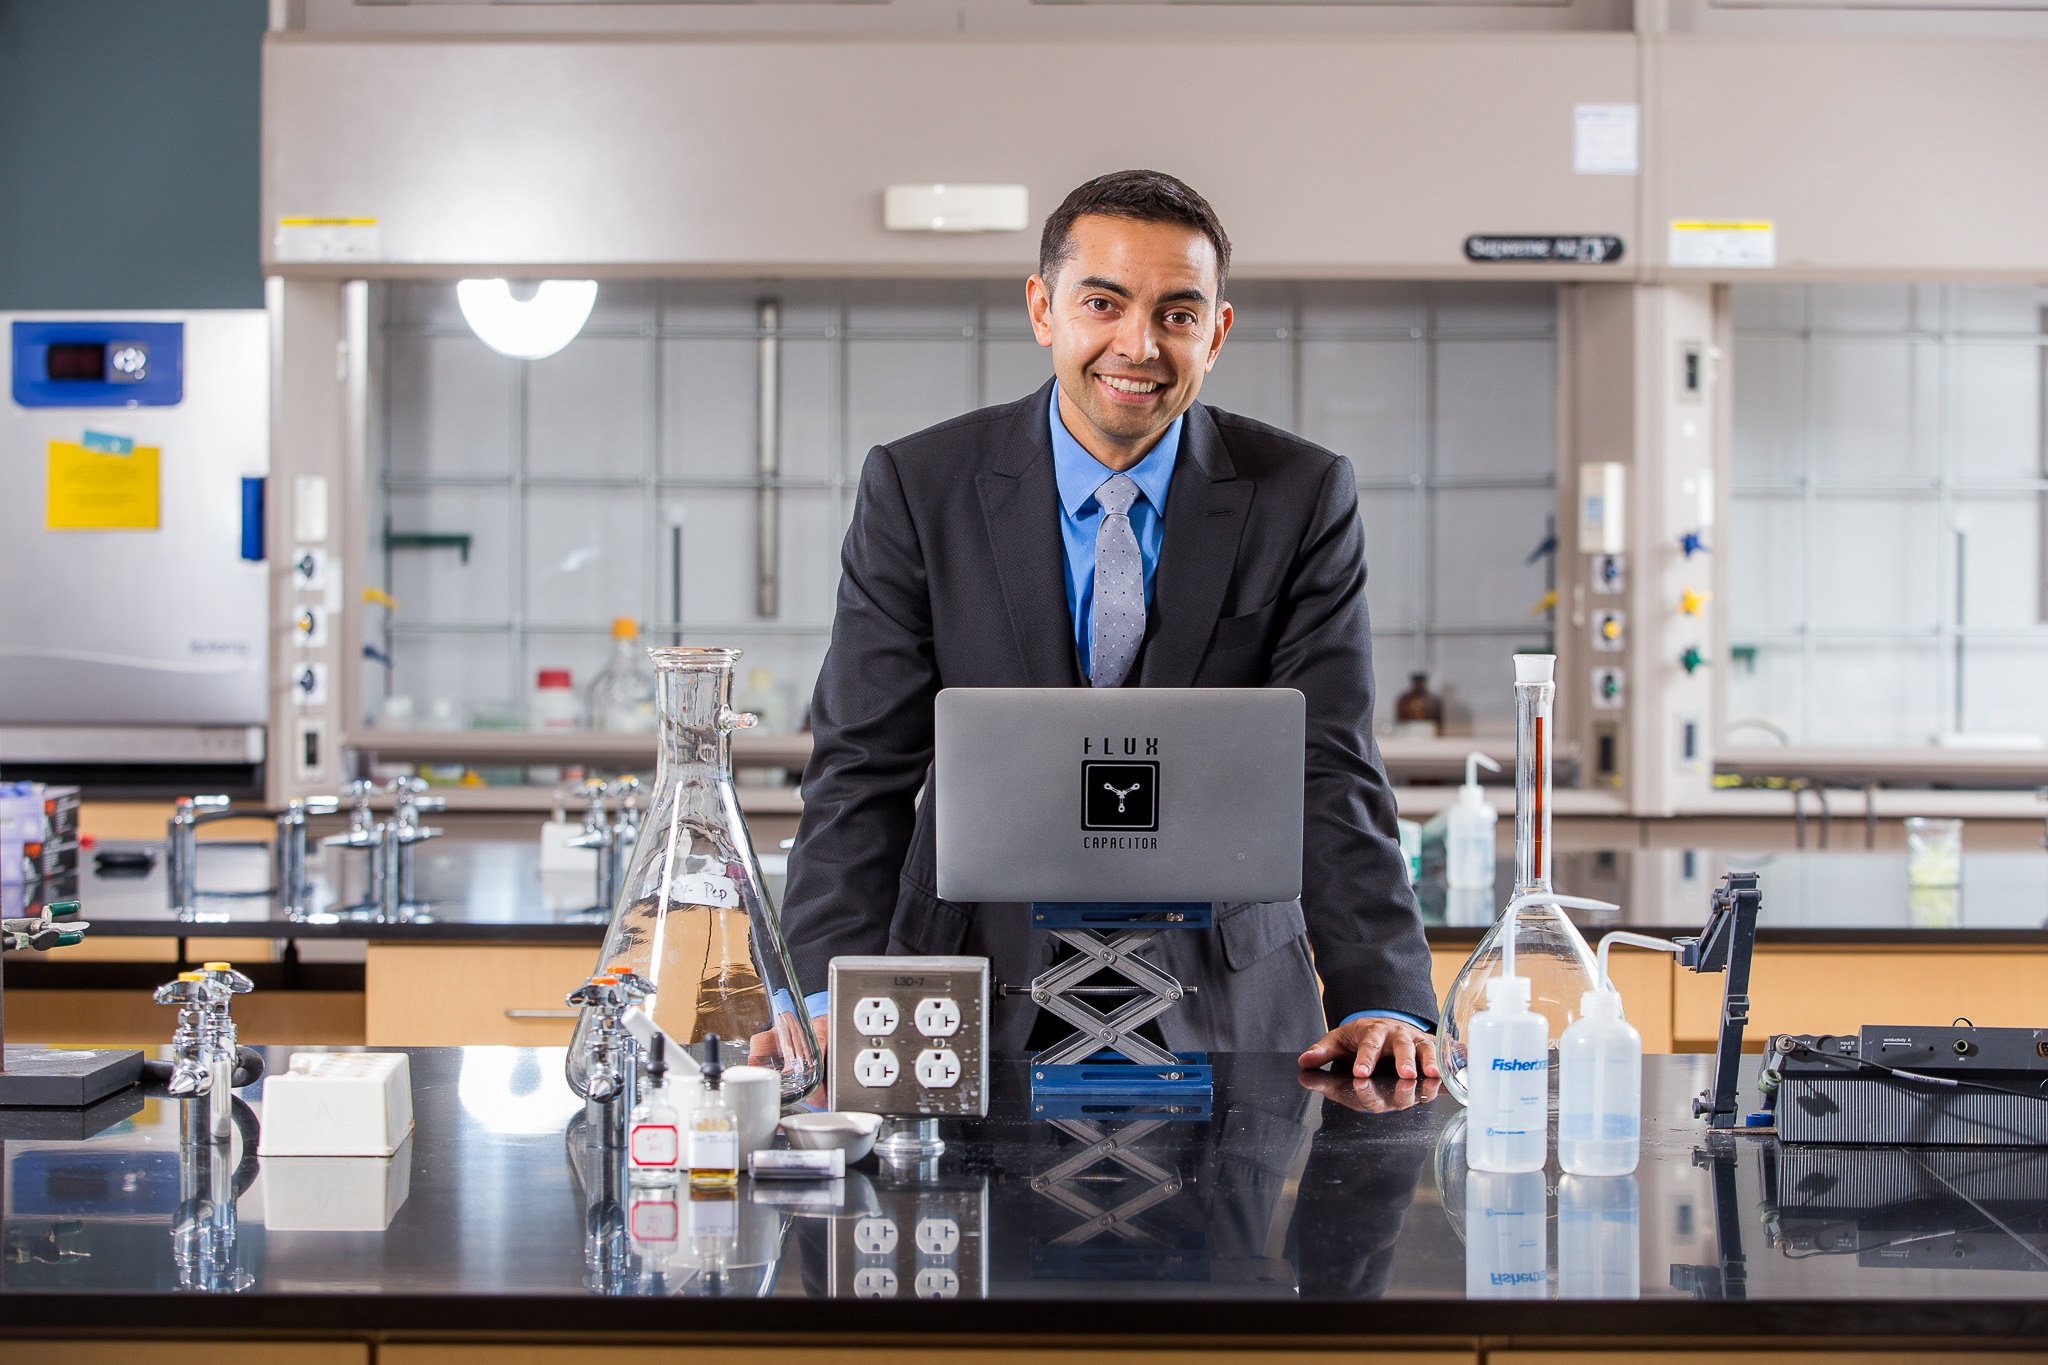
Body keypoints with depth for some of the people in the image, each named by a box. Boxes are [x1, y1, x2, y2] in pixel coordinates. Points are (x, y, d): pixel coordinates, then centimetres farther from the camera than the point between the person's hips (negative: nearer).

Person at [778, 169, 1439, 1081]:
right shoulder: (918, 487, -3)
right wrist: (835, 1000, -19)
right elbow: (863, 767, -5)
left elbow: (1331, 773, -6)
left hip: (1221, 1006, 1)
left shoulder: (1301, 496, -1)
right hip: (981, 997, 0)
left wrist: (1382, 1005, -20)